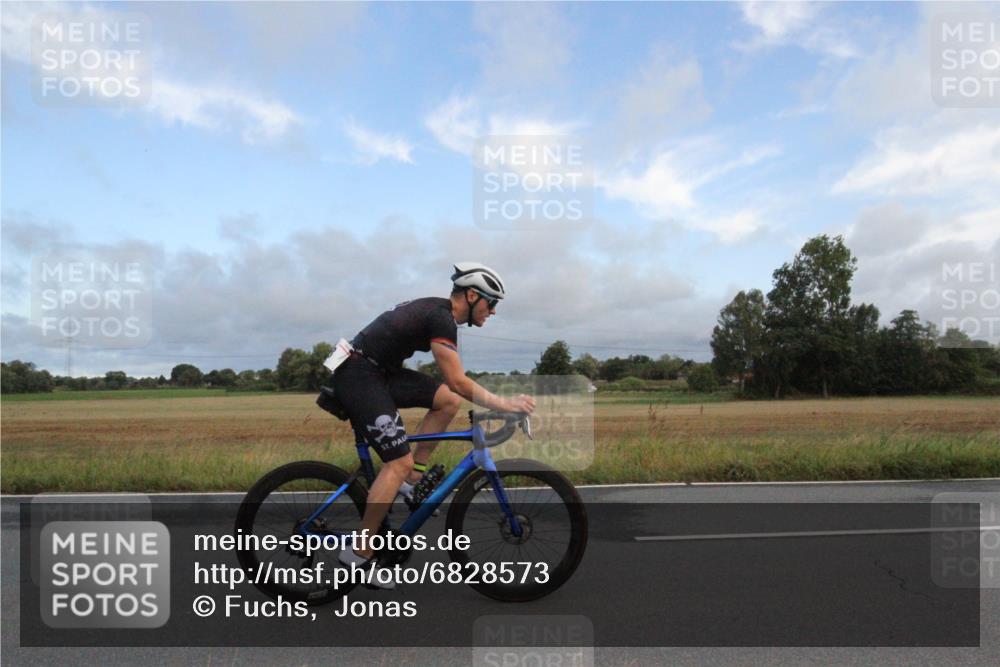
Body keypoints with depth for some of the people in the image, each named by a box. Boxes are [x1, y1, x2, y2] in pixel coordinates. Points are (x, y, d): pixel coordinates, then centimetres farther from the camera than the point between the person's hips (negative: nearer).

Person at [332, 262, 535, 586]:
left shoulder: (438, 310, 13)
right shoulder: (441, 318, -17)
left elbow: (452, 386, 21)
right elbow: (457, 381, -23)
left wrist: (493, 402, 19)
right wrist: (504, 404, -19)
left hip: (380, 371, 10)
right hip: (359, 376, -10)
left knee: (449, 401, 2)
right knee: (399, 461, -12)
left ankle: (411, 479, 9)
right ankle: (359, 553, -4)